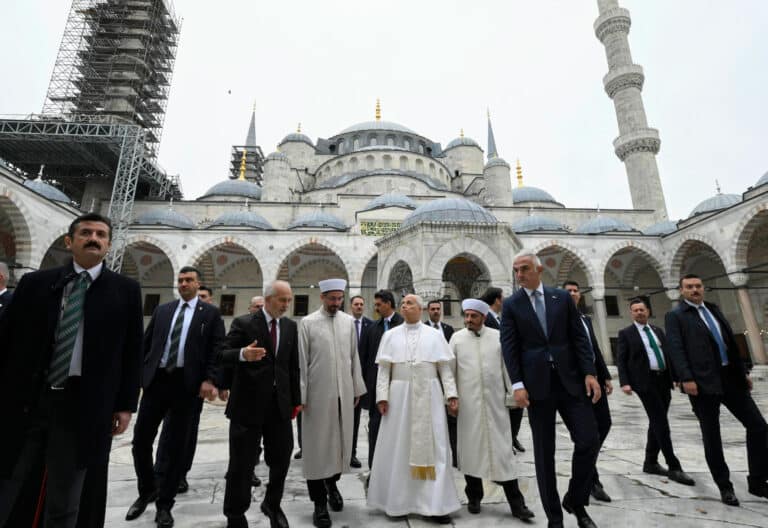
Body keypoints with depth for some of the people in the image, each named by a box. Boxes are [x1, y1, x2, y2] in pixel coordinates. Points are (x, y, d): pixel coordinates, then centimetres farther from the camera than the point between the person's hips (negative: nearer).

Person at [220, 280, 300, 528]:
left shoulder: (291, 326, 7)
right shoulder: (243, 323, -7)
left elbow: (293, 366, 10)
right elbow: (223, 355, -11)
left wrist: (295, 400, 10)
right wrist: (242, 354, -33)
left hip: (280, 405, 4)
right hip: (248, 404, -4)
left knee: (282, 459, 12)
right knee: (241, 464, 8)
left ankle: (272, 505, 38)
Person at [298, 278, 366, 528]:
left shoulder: (348, 321, 4)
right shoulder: (308, 323, -6)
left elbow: (354, 357, 8)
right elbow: (302, 361, -5)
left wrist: (357, 388, 7)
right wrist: (301, 395, -6)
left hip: (344, 393, 3)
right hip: (318, 394, -3)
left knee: (341, 441, 15)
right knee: (318, 445, 6)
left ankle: (332, 483, 39)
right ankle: (320, 502, 20)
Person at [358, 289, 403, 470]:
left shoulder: (404, 324, -6)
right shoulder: (373, 327, 7)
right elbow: (364, 356, 8)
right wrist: (365, 380, 3)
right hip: (375, 382, 4)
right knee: (375, 424, 9)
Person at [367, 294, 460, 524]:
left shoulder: (435, 335, 5)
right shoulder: (390, 335, 6)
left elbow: (445, 368, 3)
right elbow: (384, 369, 2)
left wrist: (451, 394, -5)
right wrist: (382, 396, -6)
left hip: (429, 396, 0)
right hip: (400, 395, 1)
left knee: (432, 447, 4)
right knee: (399, 447, 7)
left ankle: (434, 503, 15)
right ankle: (398, 500, 23)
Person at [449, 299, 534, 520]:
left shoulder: (498, 336, 2)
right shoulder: (457, 338, 0)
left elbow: (507, 366, 5)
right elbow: (450, 369, 2)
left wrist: (513, 392, 3)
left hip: (495, 401, 0)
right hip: (468, 402, 0)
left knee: (502, 448, 5)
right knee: (470, 447, 9)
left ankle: (516, 502, 16)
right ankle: (474, 497, 26)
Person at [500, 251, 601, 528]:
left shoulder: (562, 297, 6)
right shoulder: (510, 305, 1)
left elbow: (579, 337, 4)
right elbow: (509, 347, -4)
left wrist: (589, 372, -5)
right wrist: (518, 384, -12)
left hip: (570, 380, 2)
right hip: (537, 384, -1)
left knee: (589, 441, 0)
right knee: (544, 453, 6)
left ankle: (576, 501, 27)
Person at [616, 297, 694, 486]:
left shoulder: (658, 330, 17)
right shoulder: (626, 333, 0)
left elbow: (668, 354, 17)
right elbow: (621, 360, -4)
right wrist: (625, 382, -15)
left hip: (663, 380, 6)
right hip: (645, 381, -6)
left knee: (657, 423, 11)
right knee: (661, 423, -9)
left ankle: (650, 463, 22)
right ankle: (674, 468, -3)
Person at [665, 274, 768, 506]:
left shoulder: (714, 309, 17)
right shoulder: (675, 316, -3)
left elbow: (731, 342, 19)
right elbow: (676, 349, -13)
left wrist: (743, 371, 15)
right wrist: (686, 379, -21)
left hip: (731, 377, 6)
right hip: (703, 382, -6)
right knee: (711, 436, 4)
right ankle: (724, 486, 17)